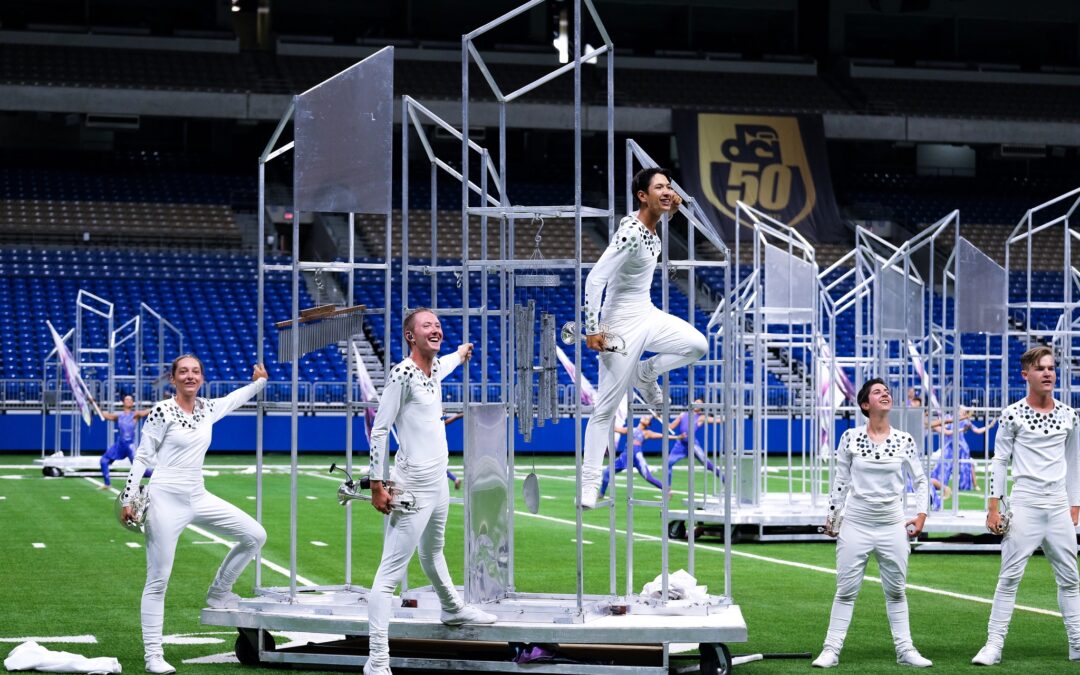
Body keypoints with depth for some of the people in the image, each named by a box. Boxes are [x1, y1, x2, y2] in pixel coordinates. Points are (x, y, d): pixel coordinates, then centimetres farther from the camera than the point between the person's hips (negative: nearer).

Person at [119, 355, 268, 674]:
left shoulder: (207, 409, 8)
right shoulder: (162, 412, -9)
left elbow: (234, 399, 32)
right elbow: (142, 458, -6)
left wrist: (259, 381, 32)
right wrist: (128, 499, -9)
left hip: (198, 498, 7)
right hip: (166, 501, -7)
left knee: (255, 535, 1)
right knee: (158, 580, -4)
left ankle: (218, 593, 18)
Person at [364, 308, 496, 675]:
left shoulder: (436, 367, 8)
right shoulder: (402, 374, -18)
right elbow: (378, 430, -16)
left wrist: (461, 353, 57)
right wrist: (377, 485, -18)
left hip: (438, 480, 10)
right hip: (413, 486, -10)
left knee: (433, 552, 34)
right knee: (390, 572, -11)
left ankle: (452, 609, 56)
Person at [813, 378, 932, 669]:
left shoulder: (904, 441, 1)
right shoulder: (850, 438, -2)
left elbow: (920, 480, 10)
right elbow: (840, 481, 5)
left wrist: (921, 515, 3)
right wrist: (832, 516, 5)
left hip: (892, 525, 1)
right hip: (855, 524, -1)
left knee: (896, 590, 7)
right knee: (846, 590, 0)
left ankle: (904, 649, 14)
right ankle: (831, 650, 4)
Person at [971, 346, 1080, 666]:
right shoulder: (1013, 415, -4)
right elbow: (999, 461, -1)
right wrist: (994, 508, -5)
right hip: (1024, 504, -4)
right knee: (1010, 576, -5)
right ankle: (994, 644, -3)